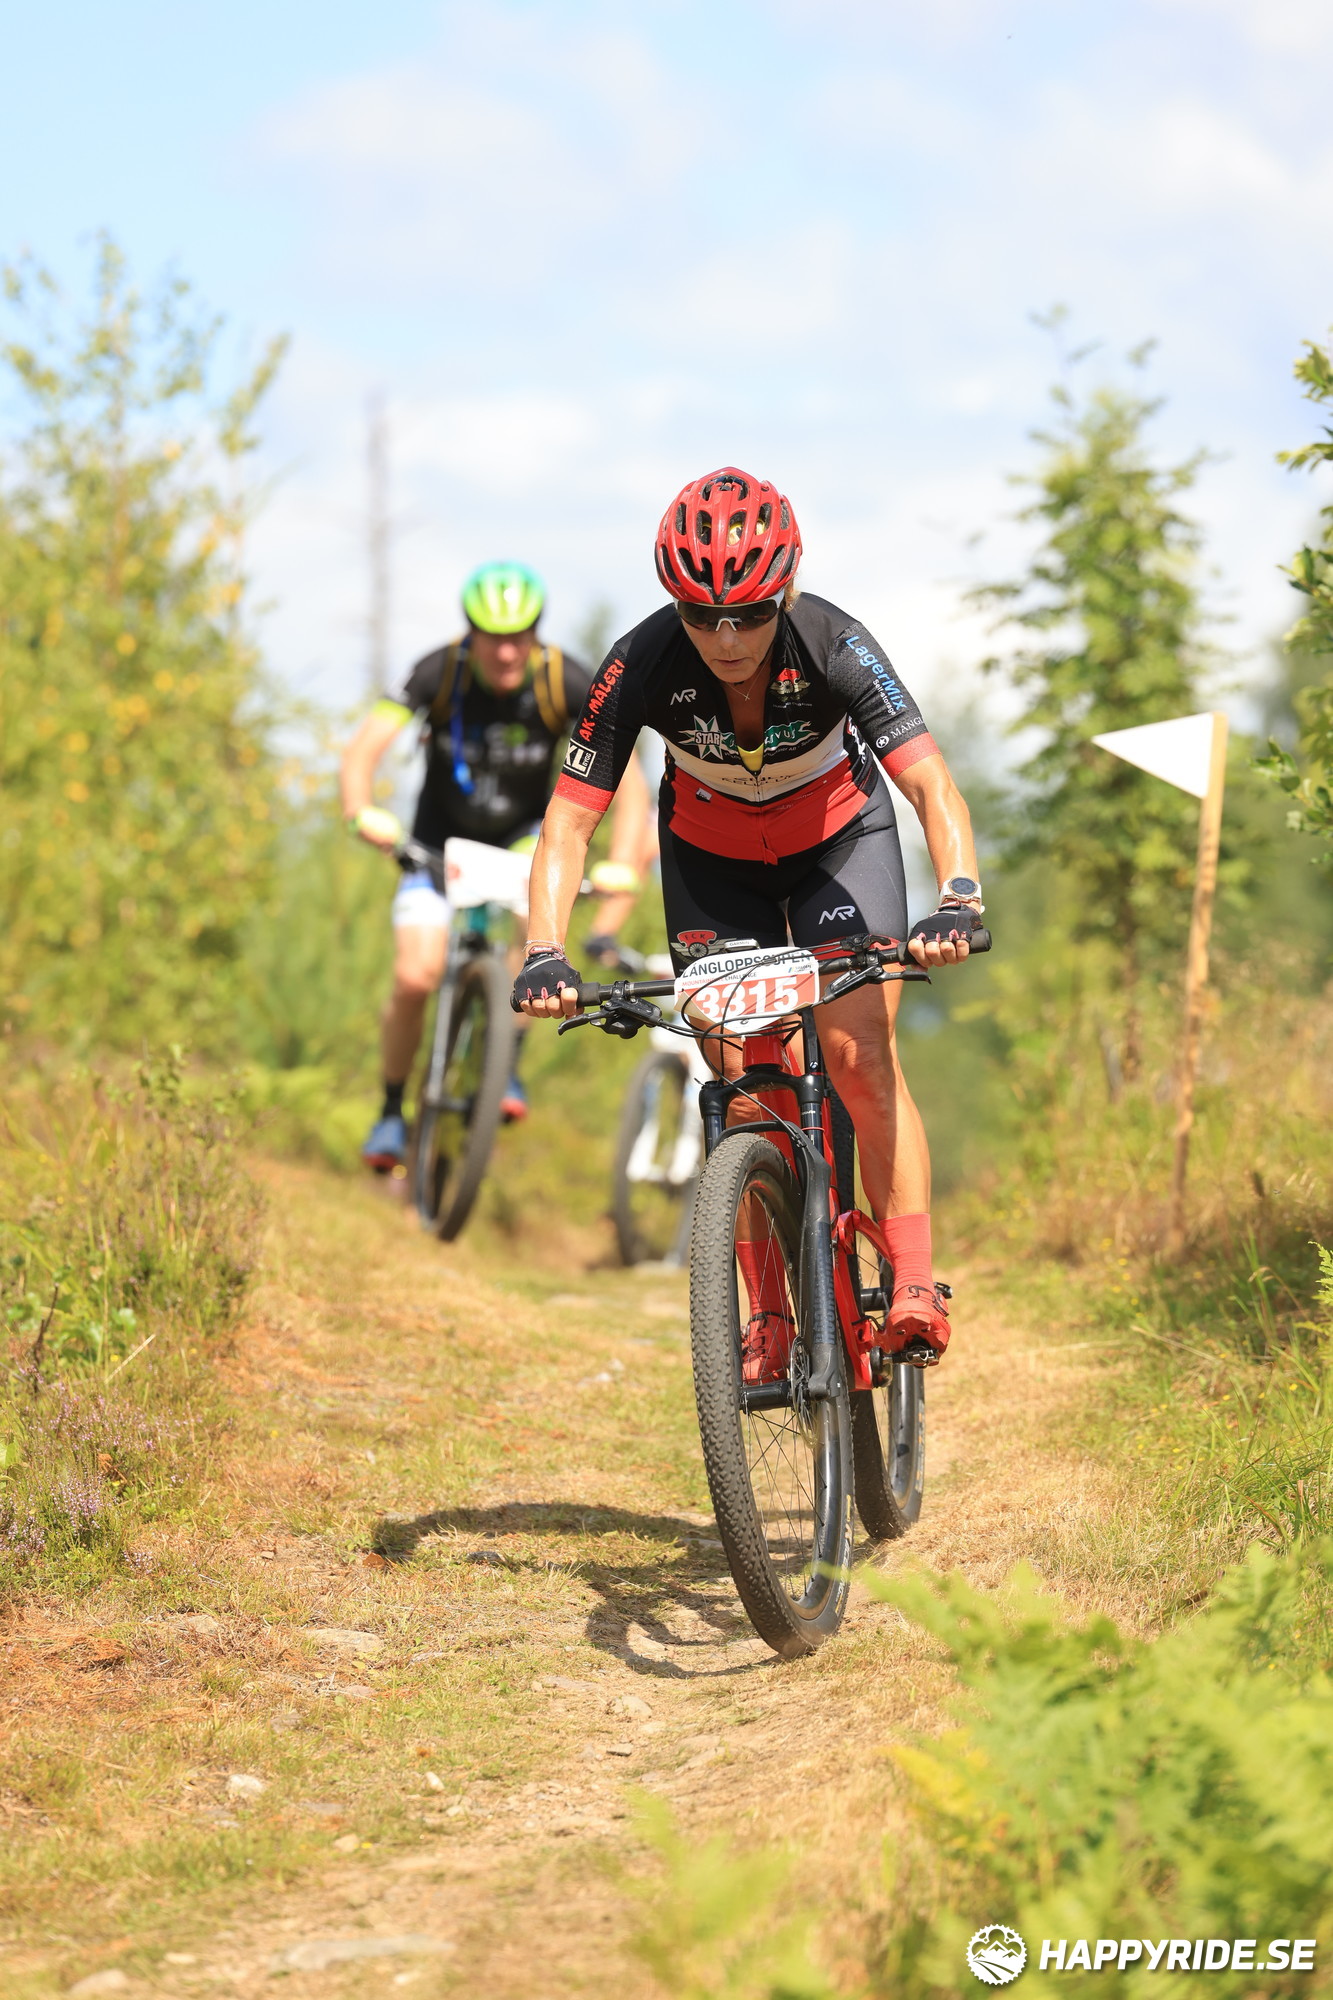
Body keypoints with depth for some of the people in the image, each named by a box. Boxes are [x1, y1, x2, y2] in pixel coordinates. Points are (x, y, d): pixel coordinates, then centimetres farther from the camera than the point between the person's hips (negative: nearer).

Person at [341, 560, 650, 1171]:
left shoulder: (568, 683, -24)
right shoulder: (439, 672, -23)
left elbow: (629, 783, -26)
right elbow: (365, 745, -30)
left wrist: (620, 872, -40)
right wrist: (361, 812, -50)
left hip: (523, 838, 0)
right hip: (442, 842, 0)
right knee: (415, 978, -15)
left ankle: (505, 1064, -21)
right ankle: (392, 1111, 11)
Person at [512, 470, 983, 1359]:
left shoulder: (834, 645, -33)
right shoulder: (643, 664, -30)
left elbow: (934, 786, -40)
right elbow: (570, 819, -27)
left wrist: (959, 900, -58)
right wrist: (544, 952, -42)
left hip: (840, 835, -1)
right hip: (712, 854, 2)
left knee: (859, 1055, -18)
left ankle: (917, 1286, -16)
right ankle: (770, 1315, 3)